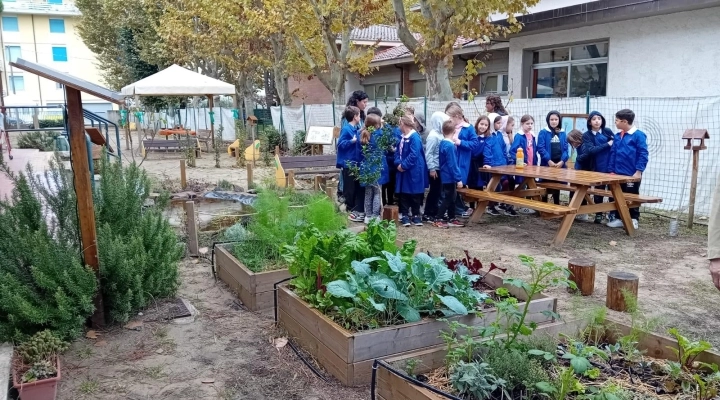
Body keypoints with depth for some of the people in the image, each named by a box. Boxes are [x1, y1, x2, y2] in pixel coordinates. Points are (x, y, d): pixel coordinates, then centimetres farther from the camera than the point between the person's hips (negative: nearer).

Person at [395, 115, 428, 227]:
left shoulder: (415, 137, -17)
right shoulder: (403, 137, 11)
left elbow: (414, 155, -23)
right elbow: (398, 152, 10)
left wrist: (403, 165, -19)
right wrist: (398, 163, -7)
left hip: (414, 171, -8)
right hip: (403, 170, 8)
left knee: (414, 194, 5)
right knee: (403, 193, 8)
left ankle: (416, 215, 17)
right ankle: (405, 216, 16)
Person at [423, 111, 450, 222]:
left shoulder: (440, 134, 9)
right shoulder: (433, 136, -16)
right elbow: (428, 154, -19)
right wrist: (431, 169, -20)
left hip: (440, 168, 8)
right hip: (435, 168, -8)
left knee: (438, 191, 13)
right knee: (434, 191, -2)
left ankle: (434, 212, 23)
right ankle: (427, 214, 6)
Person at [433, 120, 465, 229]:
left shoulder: (442, 143, 6)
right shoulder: (450, 146, -21)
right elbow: (453, 164, -22)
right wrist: (458, 179, -18)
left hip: (445, 176, 9)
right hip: (450, 177, -9)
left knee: (451, 197, 15)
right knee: (448, 198, -1)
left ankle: (452, 219, 22)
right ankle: (438, 219, 3)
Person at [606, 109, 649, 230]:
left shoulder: (638, 135, -12)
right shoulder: (617, 136, 7)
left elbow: (643, 154, -13)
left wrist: (639, 171, -17)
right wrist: (611, 170, 7)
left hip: (632, 175, -6)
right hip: (618, 174, 6)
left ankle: (634, 220, 18)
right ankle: (618, 218, 22)